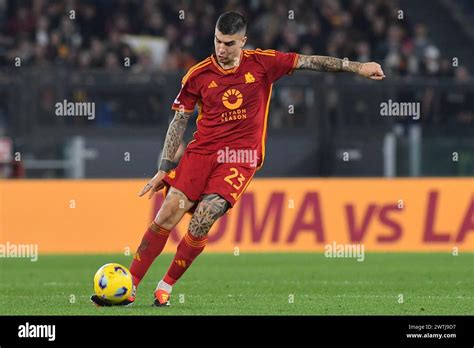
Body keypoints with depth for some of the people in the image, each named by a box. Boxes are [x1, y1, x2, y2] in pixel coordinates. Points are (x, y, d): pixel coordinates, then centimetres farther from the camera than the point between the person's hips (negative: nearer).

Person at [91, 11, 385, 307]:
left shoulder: (262, 63, 0)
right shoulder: (198, 75, 2)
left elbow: (309, 62, 2)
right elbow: (179, 122, 8)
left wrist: (356, 67, -3)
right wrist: (164, 170, 5)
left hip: (242, 157, -1)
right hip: (201, 150, 2)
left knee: (201, 221, -19)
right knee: (168, 213, -13)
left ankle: (166, 287, -5)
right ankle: (128, 288, -8)